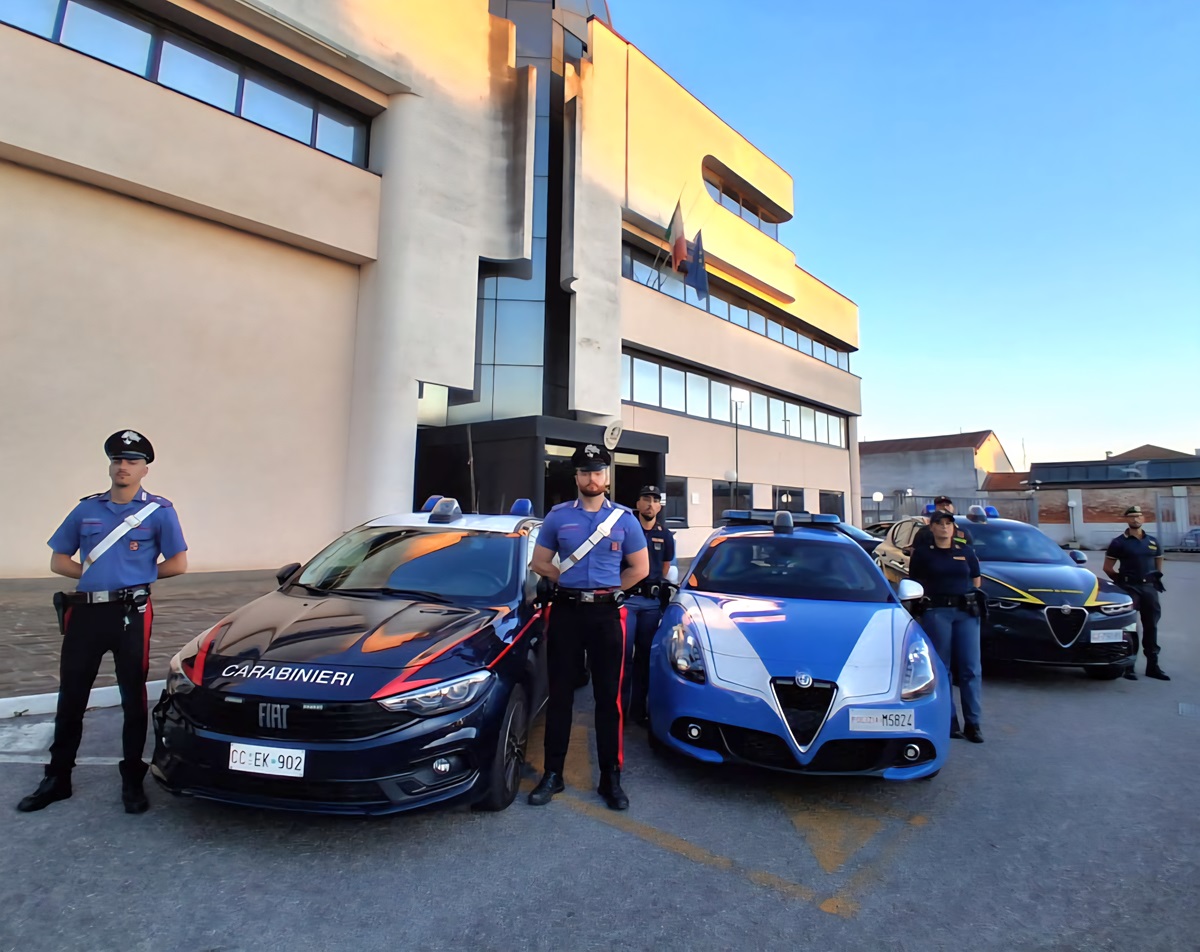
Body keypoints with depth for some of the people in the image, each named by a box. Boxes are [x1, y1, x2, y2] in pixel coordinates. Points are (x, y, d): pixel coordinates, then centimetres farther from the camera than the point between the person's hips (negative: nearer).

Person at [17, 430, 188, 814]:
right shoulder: (87, 508, 10)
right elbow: (58, 560, 13)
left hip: (130, 613, -3)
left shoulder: (159, 511, -1)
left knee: (133, 699, 6)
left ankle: (133, 782, 17)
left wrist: (137, 575, -1)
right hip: (85, 613, 4)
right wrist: (92, 575, -3)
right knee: (71, 699, 12)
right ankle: (57, 779, 28)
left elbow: (178, 564, -3)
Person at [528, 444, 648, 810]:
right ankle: (553, 774, 19)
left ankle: (611, 777, 16)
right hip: (565, 612, 1)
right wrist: (572, 584, 3)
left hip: (607, 613, 0)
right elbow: (540, 562, 9)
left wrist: (607, 588, 3)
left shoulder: (624, 519, 3)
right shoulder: (558, 516, 4)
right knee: (560, 694, 7)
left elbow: (640, 567, 7)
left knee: (609, 697, 4)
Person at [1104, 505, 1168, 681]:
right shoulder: (1119, 542, -3)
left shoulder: (1153, 541, 11)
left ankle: (1152, 665, 17)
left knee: (1151, 627, 9)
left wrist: (1155, 579, 12)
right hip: (1129, 589, -5)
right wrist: (1122, 581, 2)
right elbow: (1107, 568, -1)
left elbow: (1158, 562, 22)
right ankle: (1129, 666, 0)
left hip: (1149, 588, 5)